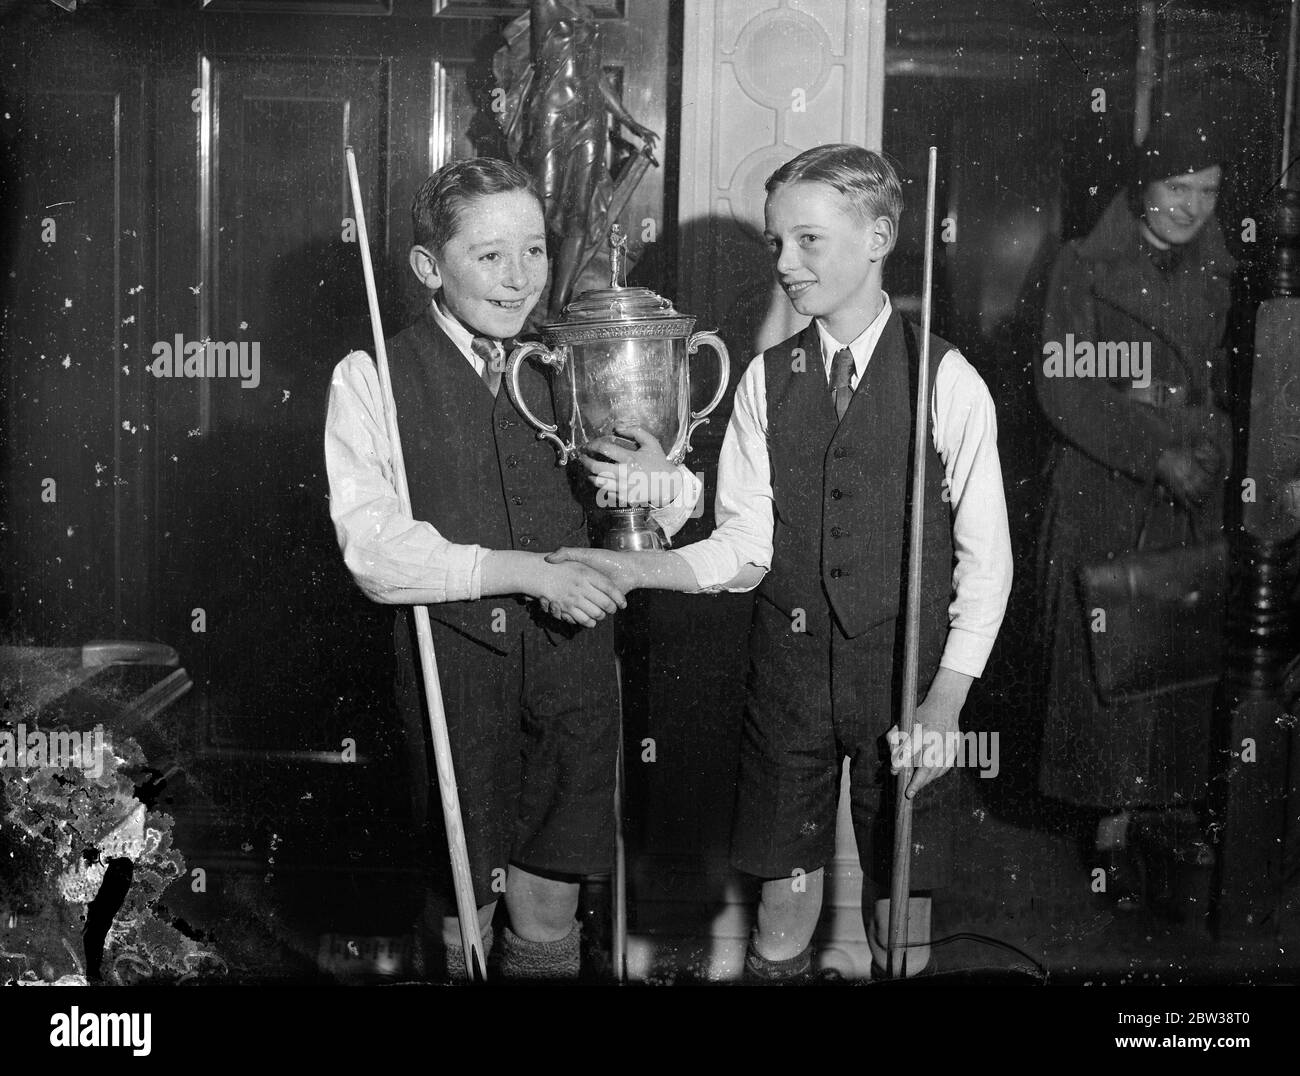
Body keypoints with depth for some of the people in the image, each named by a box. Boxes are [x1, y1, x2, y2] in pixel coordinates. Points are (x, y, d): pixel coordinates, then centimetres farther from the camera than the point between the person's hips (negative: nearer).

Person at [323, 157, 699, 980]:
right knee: (463, 909, 12)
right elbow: (373, 549, -13)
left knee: (549, 918, 11)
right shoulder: (372, 379, -4)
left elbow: (677, 503, 12)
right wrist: (527, 570, -20)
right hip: (454, 664, -3)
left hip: (570, 662, 3)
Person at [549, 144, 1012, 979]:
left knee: (902, 900, 8)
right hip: (789, 675, 2)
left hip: (904, 674, -2)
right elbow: (747, 548, -3)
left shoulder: (949, 383, -8)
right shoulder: (767, 382, 0)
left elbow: (986, 557, -5)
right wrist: (641, 569, -19)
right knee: (784, 883, 12)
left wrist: (946, 699, -11)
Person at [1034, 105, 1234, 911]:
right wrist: (1156, 451, -16)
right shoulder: (1087, 266, -4)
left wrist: (1211, 448, 1)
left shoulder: (1215, 271, 11)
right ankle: (1113, 827, 7)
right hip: (1105, 493, -4)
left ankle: (1164, 800, 23)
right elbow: (1062, 390, -10)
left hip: (1192, 496, 5)